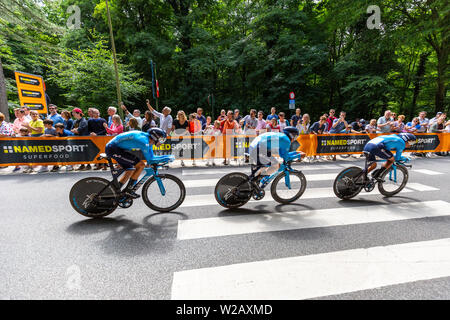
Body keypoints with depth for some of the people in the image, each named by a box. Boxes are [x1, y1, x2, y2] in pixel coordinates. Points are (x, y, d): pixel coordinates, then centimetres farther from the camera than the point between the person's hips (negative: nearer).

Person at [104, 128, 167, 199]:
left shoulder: (148, 140, 6)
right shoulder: (144, 140, -25)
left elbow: (151, 157, 14)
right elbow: (149, 159, -19)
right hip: (113, 148, -10)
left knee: (131, 170, 14)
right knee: (141, 165, -17)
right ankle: (128, 190, -5)